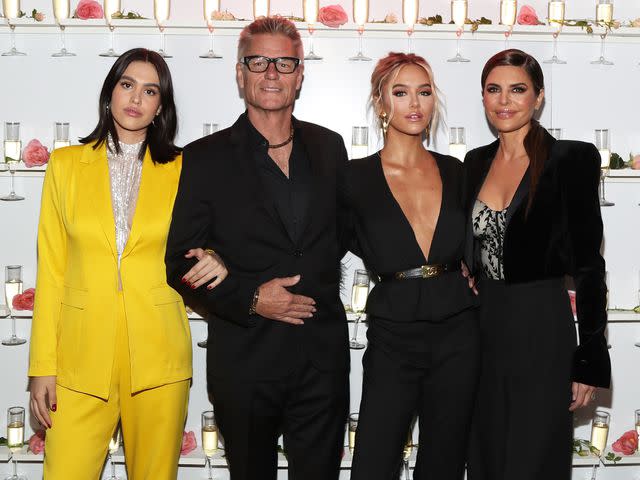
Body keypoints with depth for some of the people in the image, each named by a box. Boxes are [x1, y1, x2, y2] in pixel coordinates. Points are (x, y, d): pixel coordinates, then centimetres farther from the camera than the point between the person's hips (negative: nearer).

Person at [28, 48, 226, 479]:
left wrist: (214, 264, -11)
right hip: (81, 360, 0)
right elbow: (50, 271, 5)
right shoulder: (66, 164, 7)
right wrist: (42, 366, 1)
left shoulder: (180, 170, 5)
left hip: (158, 360, 0)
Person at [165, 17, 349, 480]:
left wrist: (321, 281, 2)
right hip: (244, 361, -2)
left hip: (324, 358, 3)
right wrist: (249, 298, -15)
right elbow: (180, 264, -5)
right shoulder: (205, 159, -5)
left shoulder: (330, 147, 6)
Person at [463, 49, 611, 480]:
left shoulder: (571, 159, -8)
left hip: (542, 330, -5)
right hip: (482, 328, 5)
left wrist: (590, 360, -10)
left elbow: (588, 264, -9)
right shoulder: (476, 163, 8)